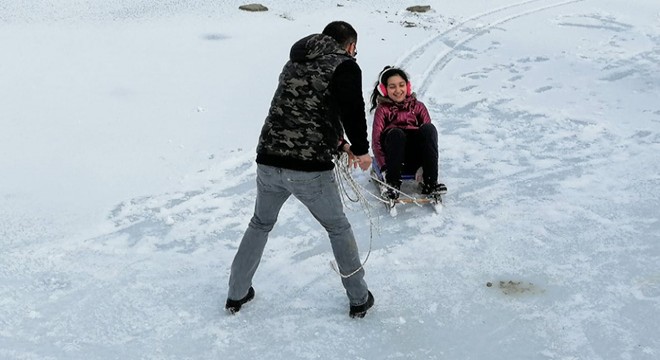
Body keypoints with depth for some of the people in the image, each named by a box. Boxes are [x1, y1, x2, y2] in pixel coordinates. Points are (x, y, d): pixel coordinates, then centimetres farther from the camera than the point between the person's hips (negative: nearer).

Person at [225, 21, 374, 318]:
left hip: (268, 163, 5)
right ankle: (359, 299, 30)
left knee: (260, 224, 28)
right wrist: (361, 150, 4)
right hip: (310, 170, -5)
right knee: (338, 228, 19)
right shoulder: (344, 65, -2)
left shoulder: (295, 62, 19)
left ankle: (236, 294, 36)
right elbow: (353, 111, -14)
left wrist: (338, 142, 29)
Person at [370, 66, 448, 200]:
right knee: (396, 133, -31)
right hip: (393, 158, -2)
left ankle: (430, 183, -30)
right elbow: (376, 139, -2)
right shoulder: (383, 110, 9)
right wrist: (384, 166, -16)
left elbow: (429, 134, 4)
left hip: (416, 158, 2)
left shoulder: (418, 106, 13)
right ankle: (393, 184, -30)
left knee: (429, 128, -24)